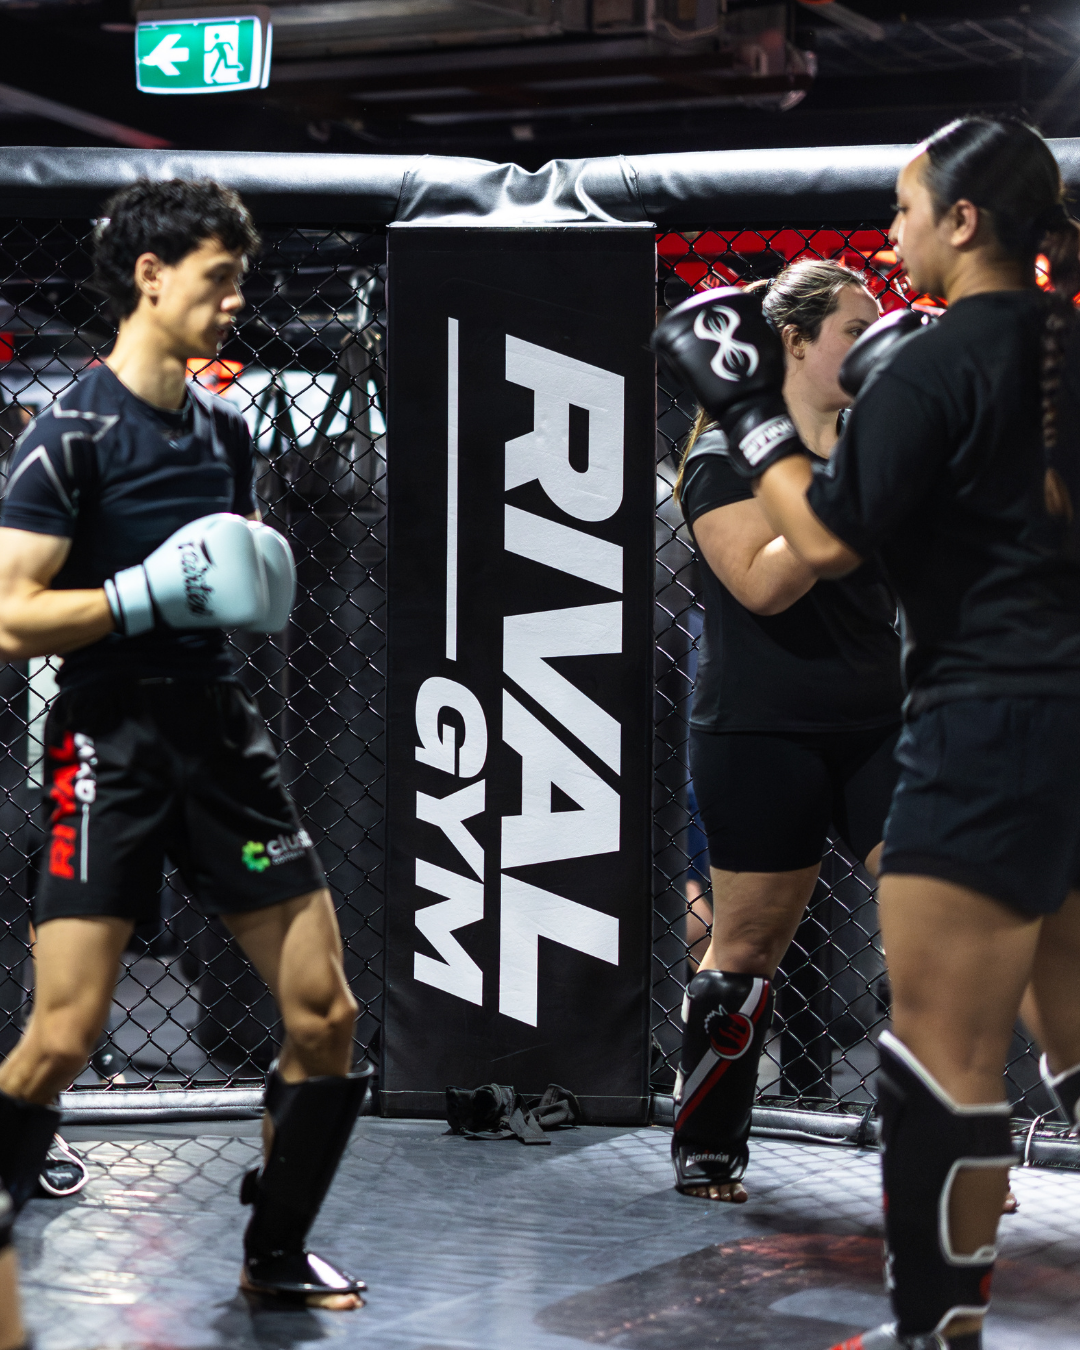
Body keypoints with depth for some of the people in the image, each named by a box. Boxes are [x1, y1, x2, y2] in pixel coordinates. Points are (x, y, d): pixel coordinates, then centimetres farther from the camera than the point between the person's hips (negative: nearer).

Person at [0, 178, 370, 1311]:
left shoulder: (225, 430, 13)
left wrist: (255, 590, 7)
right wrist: (155, 590, -21)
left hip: (223, 738, 7)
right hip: (111, 747, -7)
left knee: (325, 1016, 5)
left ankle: (274, 1256, 22)